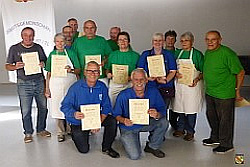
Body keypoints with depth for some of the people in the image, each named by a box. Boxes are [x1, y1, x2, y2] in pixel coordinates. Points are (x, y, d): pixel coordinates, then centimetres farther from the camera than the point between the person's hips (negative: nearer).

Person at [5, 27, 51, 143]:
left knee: (43, 107, 8)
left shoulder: (38, 47, 10)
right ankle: (28, 133, 16)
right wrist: (15, 67, -16)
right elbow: (7, 66, 6)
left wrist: (43, 64, -9)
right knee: (26, 110, 0)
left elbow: (46, 61, 14)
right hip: (24, 83, -2)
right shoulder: (14, 49, 5)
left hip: (39, 81, 2)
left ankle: (41, 129, 25)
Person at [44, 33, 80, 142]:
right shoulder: (52, 54, 8)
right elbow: (49, 73, 10)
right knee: (58, 107, 1)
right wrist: (47, 89, 7)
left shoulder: (71, 53, 4)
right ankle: (61, 132, 12)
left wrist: (71, 70, -16)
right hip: (56, 84, 1)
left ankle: (70, 130, 15)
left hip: (70, 83, -1)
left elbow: (78, 70, 5)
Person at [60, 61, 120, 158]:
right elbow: (65, 106, -14)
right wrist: (74, 114, -36)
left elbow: (106, 107, -5)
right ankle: (75, 133, 25)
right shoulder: (76, 87, -14)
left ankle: (106, 148, 0)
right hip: (79, 121, -3)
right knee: (84, 150, -9)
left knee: (112, 121, -23)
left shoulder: (102, 87, -4)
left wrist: (99, 122, -20)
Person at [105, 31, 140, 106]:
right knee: (113, 106, 2)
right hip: (114, 84, 2)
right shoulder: (112, 55, 12)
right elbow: (108, 69, 16)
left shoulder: (135, 55, 5)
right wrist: (108, 74, -6)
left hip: (129, 84, -2)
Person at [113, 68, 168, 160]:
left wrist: (157, 115, -35)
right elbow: (116, 114, -11)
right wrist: (123, 120, -32)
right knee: (134, 156, -17)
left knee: (163, 122, -24)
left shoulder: (153, 92, -11)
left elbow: (162, 110, -11)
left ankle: (152, 147, 3)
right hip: (129, 126, -3)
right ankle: (128, 141, 20)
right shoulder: (123, 95, -17)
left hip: (147, 123, 3)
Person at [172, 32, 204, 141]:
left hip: (192, 85, -4)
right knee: (180, 107, 8)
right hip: (179, 84, 4)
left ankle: (190, 132, 14)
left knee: (191, 109, 1)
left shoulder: (197, 54, -3)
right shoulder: (178, 53, 10)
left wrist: (196, 80, -18)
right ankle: (180, 129, 23)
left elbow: (203, 71, -2)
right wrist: (176, 74, -7)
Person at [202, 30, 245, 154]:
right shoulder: (207, 53, 6)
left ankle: (226, 144, 22)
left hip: (224, 94, -8)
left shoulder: (227, 53, -20)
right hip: (209, 92, 8)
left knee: (225, 119, 6)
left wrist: (237, 90, -11)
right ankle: (215, 138, 41)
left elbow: (240, 72, -15)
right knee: (211, 116, 21)